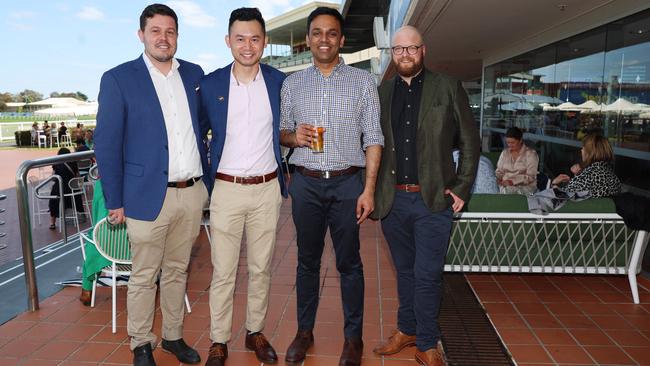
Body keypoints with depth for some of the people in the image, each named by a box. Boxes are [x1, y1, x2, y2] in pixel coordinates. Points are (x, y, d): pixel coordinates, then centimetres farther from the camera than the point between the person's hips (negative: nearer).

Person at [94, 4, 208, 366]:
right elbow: (107, 145, -4)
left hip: (192, 194, 4)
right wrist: (115, 201, -5)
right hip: (149, 196, -3)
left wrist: (206, 181, 11)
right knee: (144, 277, 10)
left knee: (177, 272, 17)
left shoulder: (194, 74, 8)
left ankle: (174, 336, 33)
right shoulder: (118, 79, -4)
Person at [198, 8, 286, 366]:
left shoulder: (279, 82, 1)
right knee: (223, 272, 5)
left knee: (261, 268, 12)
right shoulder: (210, 84, -1)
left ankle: (255, 331, 29)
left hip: (267, 189, 1)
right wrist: (203, 181, 5)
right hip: (226, 189, -1)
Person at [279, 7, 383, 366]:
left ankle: (353, 336, 22)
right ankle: (304, 331, 28)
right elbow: (281, 131, 13)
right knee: (307, 260, 12)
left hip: (347, 183, -2)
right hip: (305, 183, 2)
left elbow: (373, 139, -1)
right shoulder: (292, 83, 8)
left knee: (349, 262, 6)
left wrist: (369, 190, -8)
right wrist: (293, 136, -11)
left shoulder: (363, 81, 2)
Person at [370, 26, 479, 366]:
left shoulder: (448, 88, 1)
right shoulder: (380, 92, 8)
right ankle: (407, 329, 34)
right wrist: (371, 191, 3)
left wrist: (461, 189, -3)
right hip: (392, 199, 3)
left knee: (427, 275, 0)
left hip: (433, 199, -3)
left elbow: (470, 141, 3)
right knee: (405, 270, 17)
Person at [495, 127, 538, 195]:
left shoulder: (531, 153, -1)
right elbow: (499, 171, 15)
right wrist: (498, 179, -9)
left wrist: (511, 181, -20)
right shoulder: (504, 153, 13)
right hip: (506, 185, 3)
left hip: (525, 186, -3)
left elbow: (530, 177, -9)